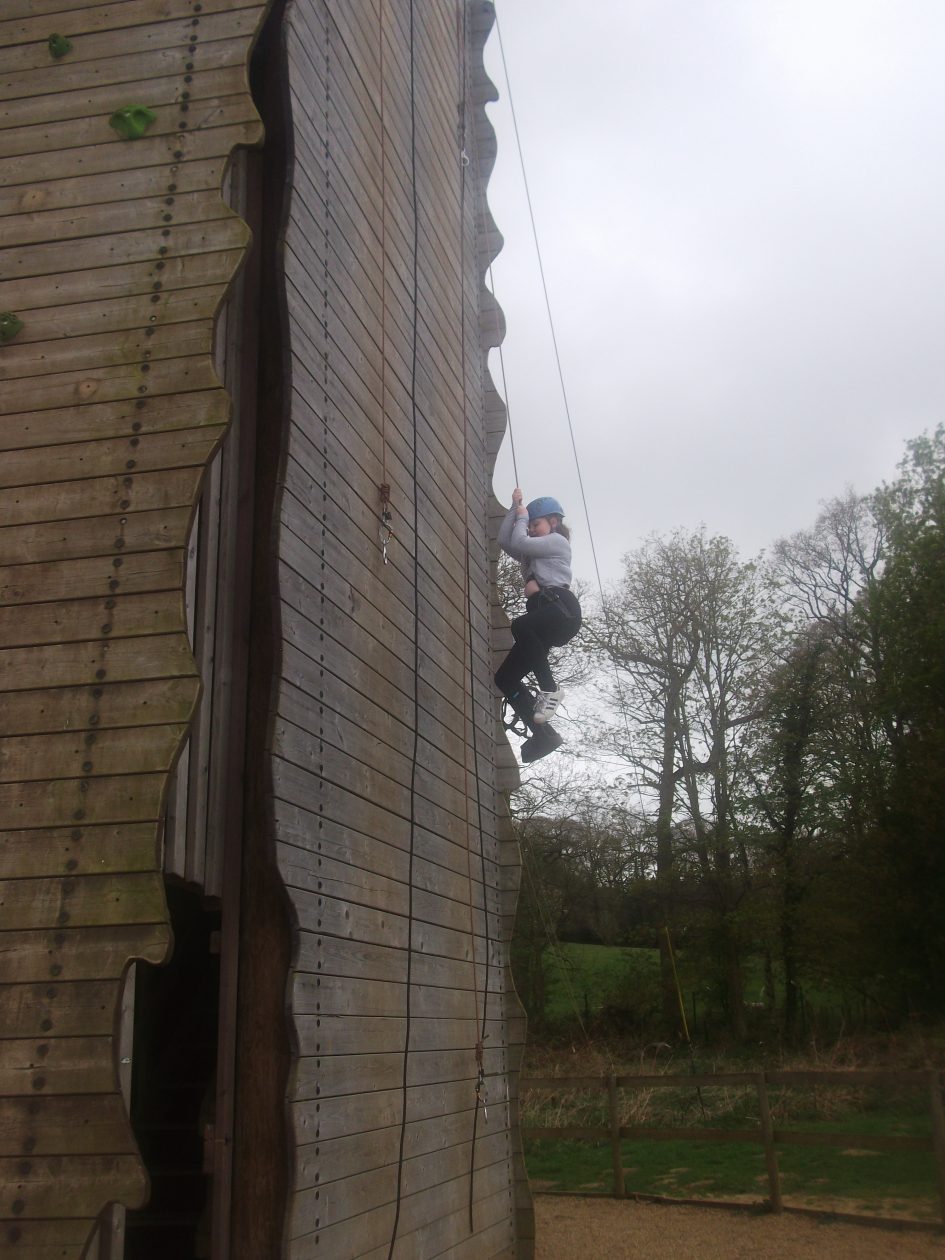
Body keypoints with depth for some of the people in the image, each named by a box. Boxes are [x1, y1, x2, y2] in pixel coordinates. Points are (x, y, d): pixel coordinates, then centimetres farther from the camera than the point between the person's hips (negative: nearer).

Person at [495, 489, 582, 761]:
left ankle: (549, 689, -27)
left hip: (561, 609, -9)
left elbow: (519, 543, -2)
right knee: (504, 678, -3)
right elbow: (504, 541, 22)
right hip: (542, 616, 9)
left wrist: (522, 516, 14)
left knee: (520, 626, -40)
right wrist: (514, 507, 22)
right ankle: (544, 735, -9)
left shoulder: (558, 541, 10)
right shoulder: (533, 553, 34)